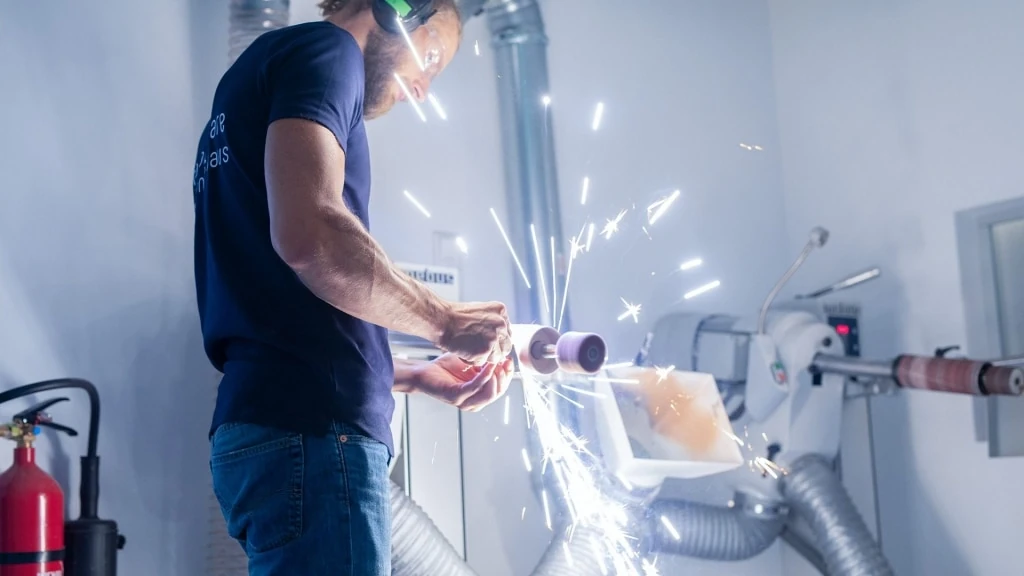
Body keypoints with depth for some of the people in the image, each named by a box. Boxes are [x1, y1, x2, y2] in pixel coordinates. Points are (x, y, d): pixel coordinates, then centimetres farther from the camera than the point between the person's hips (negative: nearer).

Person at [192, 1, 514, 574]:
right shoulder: (324, 48, -2)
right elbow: (308, 233, -21)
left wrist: (420, 377, 19)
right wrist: (447, 320, -8)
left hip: (266, 423, 10)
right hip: (312, 430, -10)